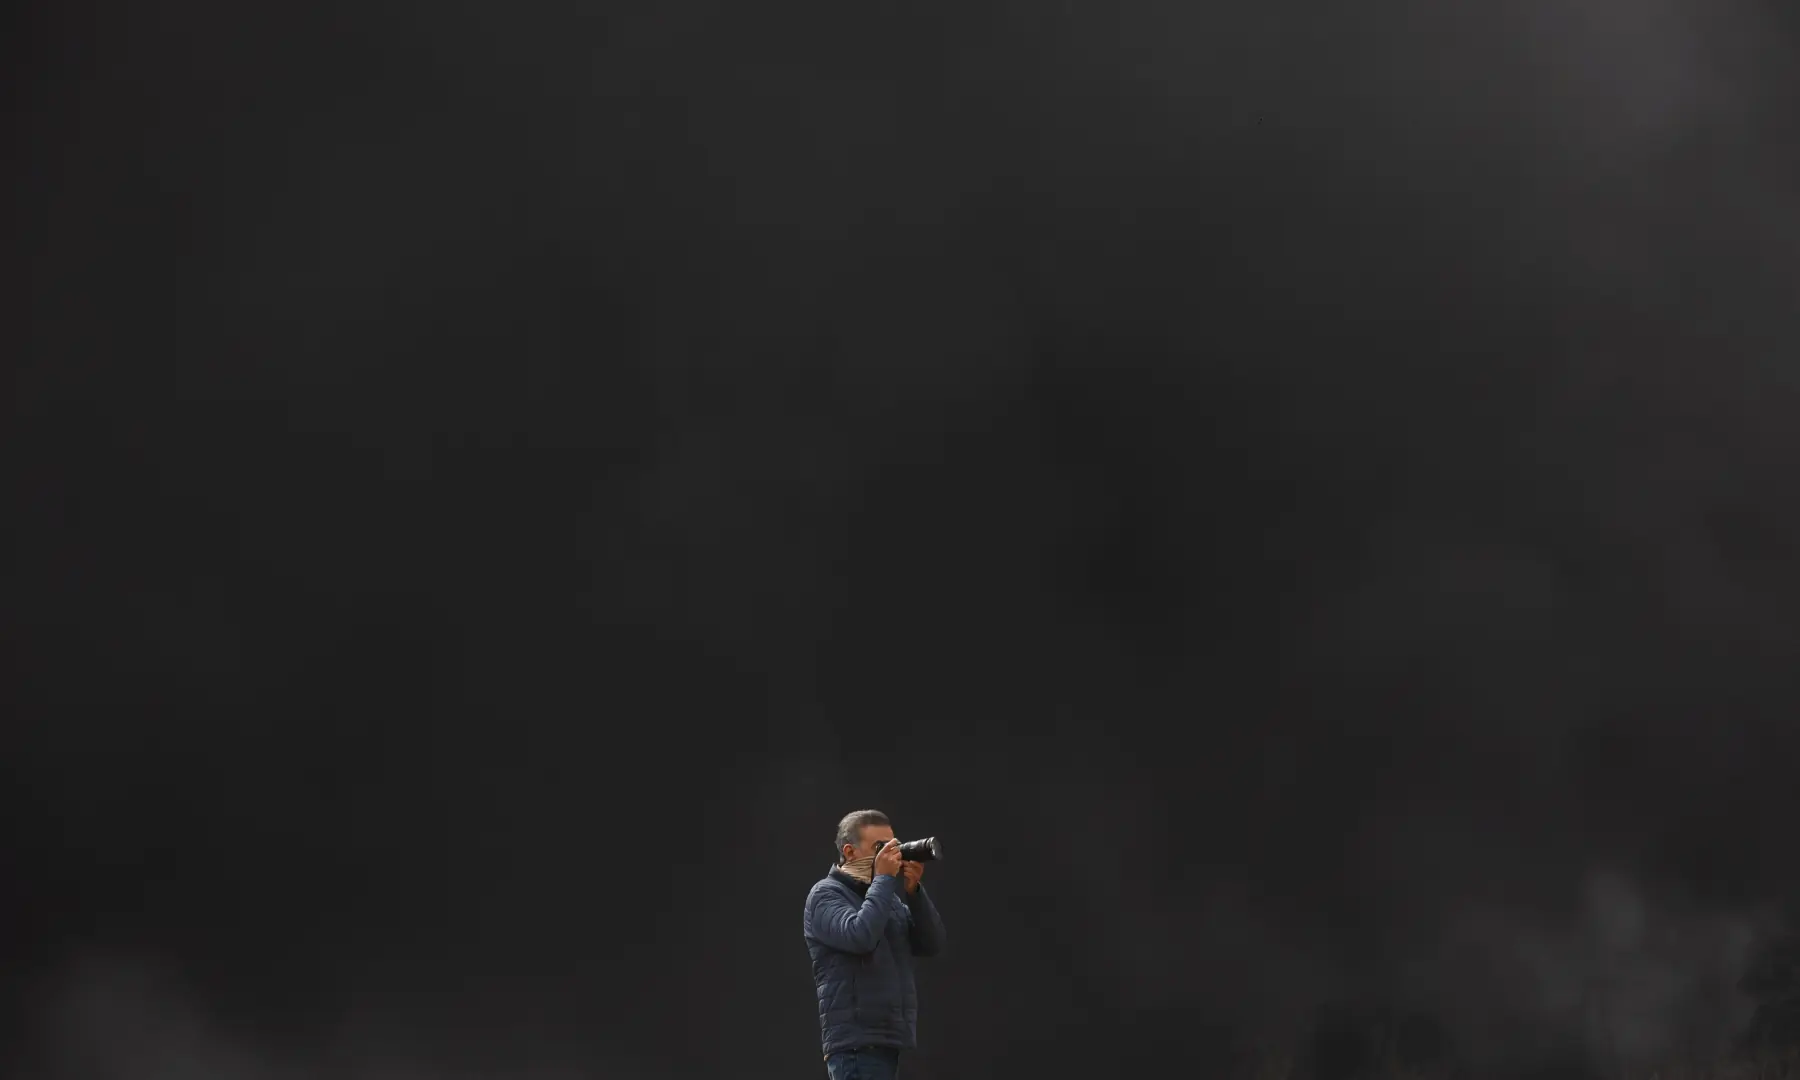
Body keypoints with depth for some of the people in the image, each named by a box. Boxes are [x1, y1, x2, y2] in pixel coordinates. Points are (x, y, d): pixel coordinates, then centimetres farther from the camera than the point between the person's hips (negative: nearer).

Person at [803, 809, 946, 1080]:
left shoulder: (889, 897, 16)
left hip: (888, 1040, 8)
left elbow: (932, 944, 9)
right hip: (857, 1043, -8)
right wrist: (884, 878, -13)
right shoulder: (826, 895, -4)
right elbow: (860, 936, -23)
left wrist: (913, 891, -3)